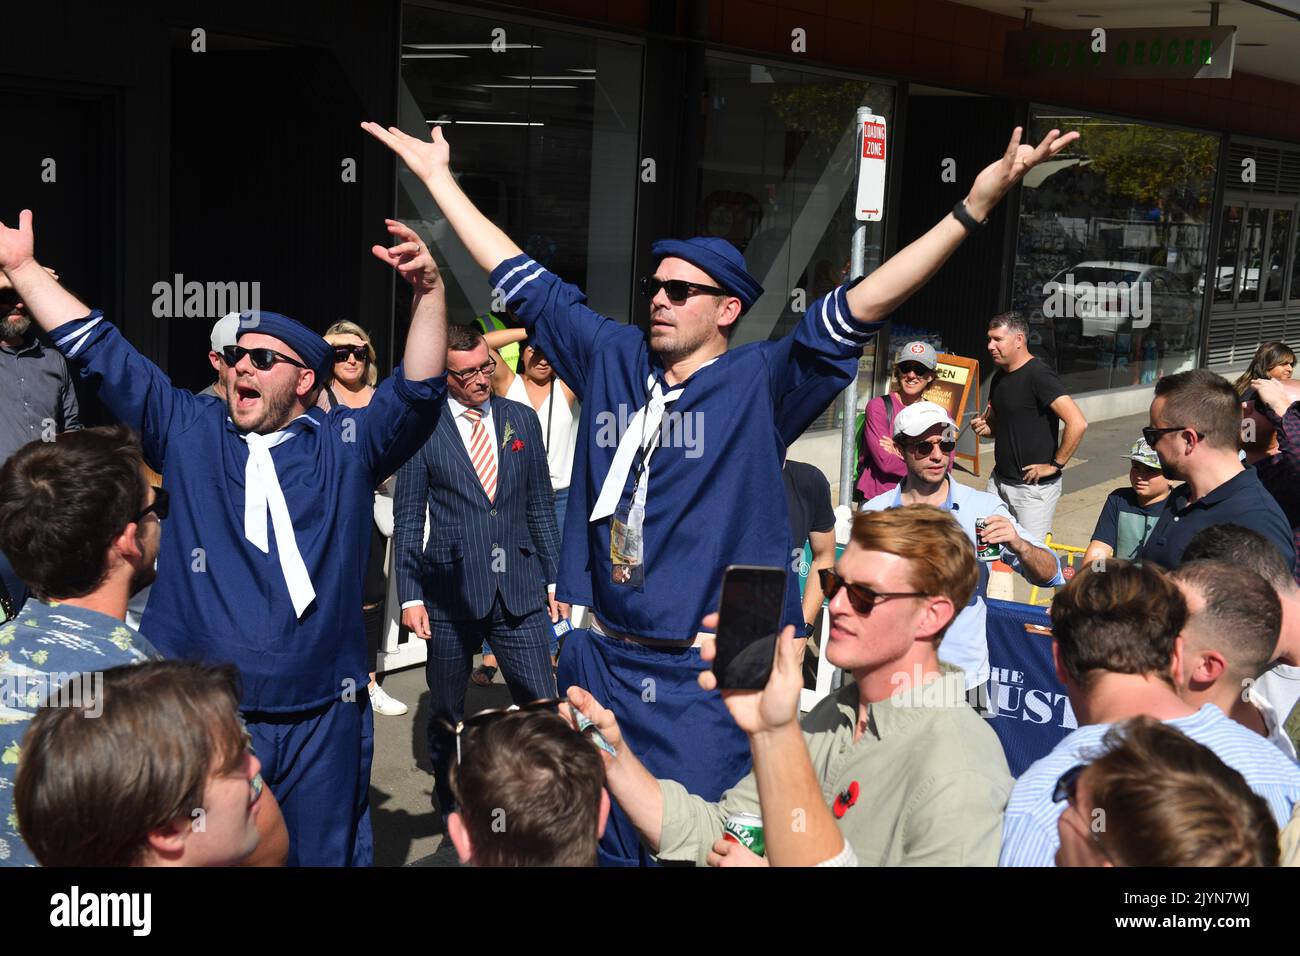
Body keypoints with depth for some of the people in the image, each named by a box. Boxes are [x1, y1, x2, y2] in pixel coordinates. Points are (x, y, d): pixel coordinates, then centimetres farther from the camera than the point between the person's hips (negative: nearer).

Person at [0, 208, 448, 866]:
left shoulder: (348, 444, 4)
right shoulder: (189, 433, 7)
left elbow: (418, 391, -9)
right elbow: (102, 354, 8)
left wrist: (428, 291, -22)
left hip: (321, 721, -1)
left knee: (325, 855, 11)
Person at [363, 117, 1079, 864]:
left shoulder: (761, 382, -6)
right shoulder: (610, 356, 7)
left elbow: (864, 304, -17)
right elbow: (521, 280, 13)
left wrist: (977, 205, -26)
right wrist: (438, 177, 17)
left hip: (710, 675, -4)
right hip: (600, 657, 5)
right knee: (593, 841, 17)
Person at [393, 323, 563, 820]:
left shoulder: (522, 419, 8)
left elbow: (540, 506, 12)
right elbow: (407, 519, 0)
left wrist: (553, 577, 9)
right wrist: (410, 595, -5)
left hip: (519, 589, 2)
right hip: (452, 588, -2)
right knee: (445, 712, 12)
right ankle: (449, 802, 33)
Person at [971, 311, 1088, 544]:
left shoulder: (1039, 375, -17)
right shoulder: (999, 377, 10)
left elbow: (1078, 423, -26)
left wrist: (1055, 465, -18)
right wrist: (983, 427, 2)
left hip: (1034, 486, -8)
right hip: (999, 480, 8)